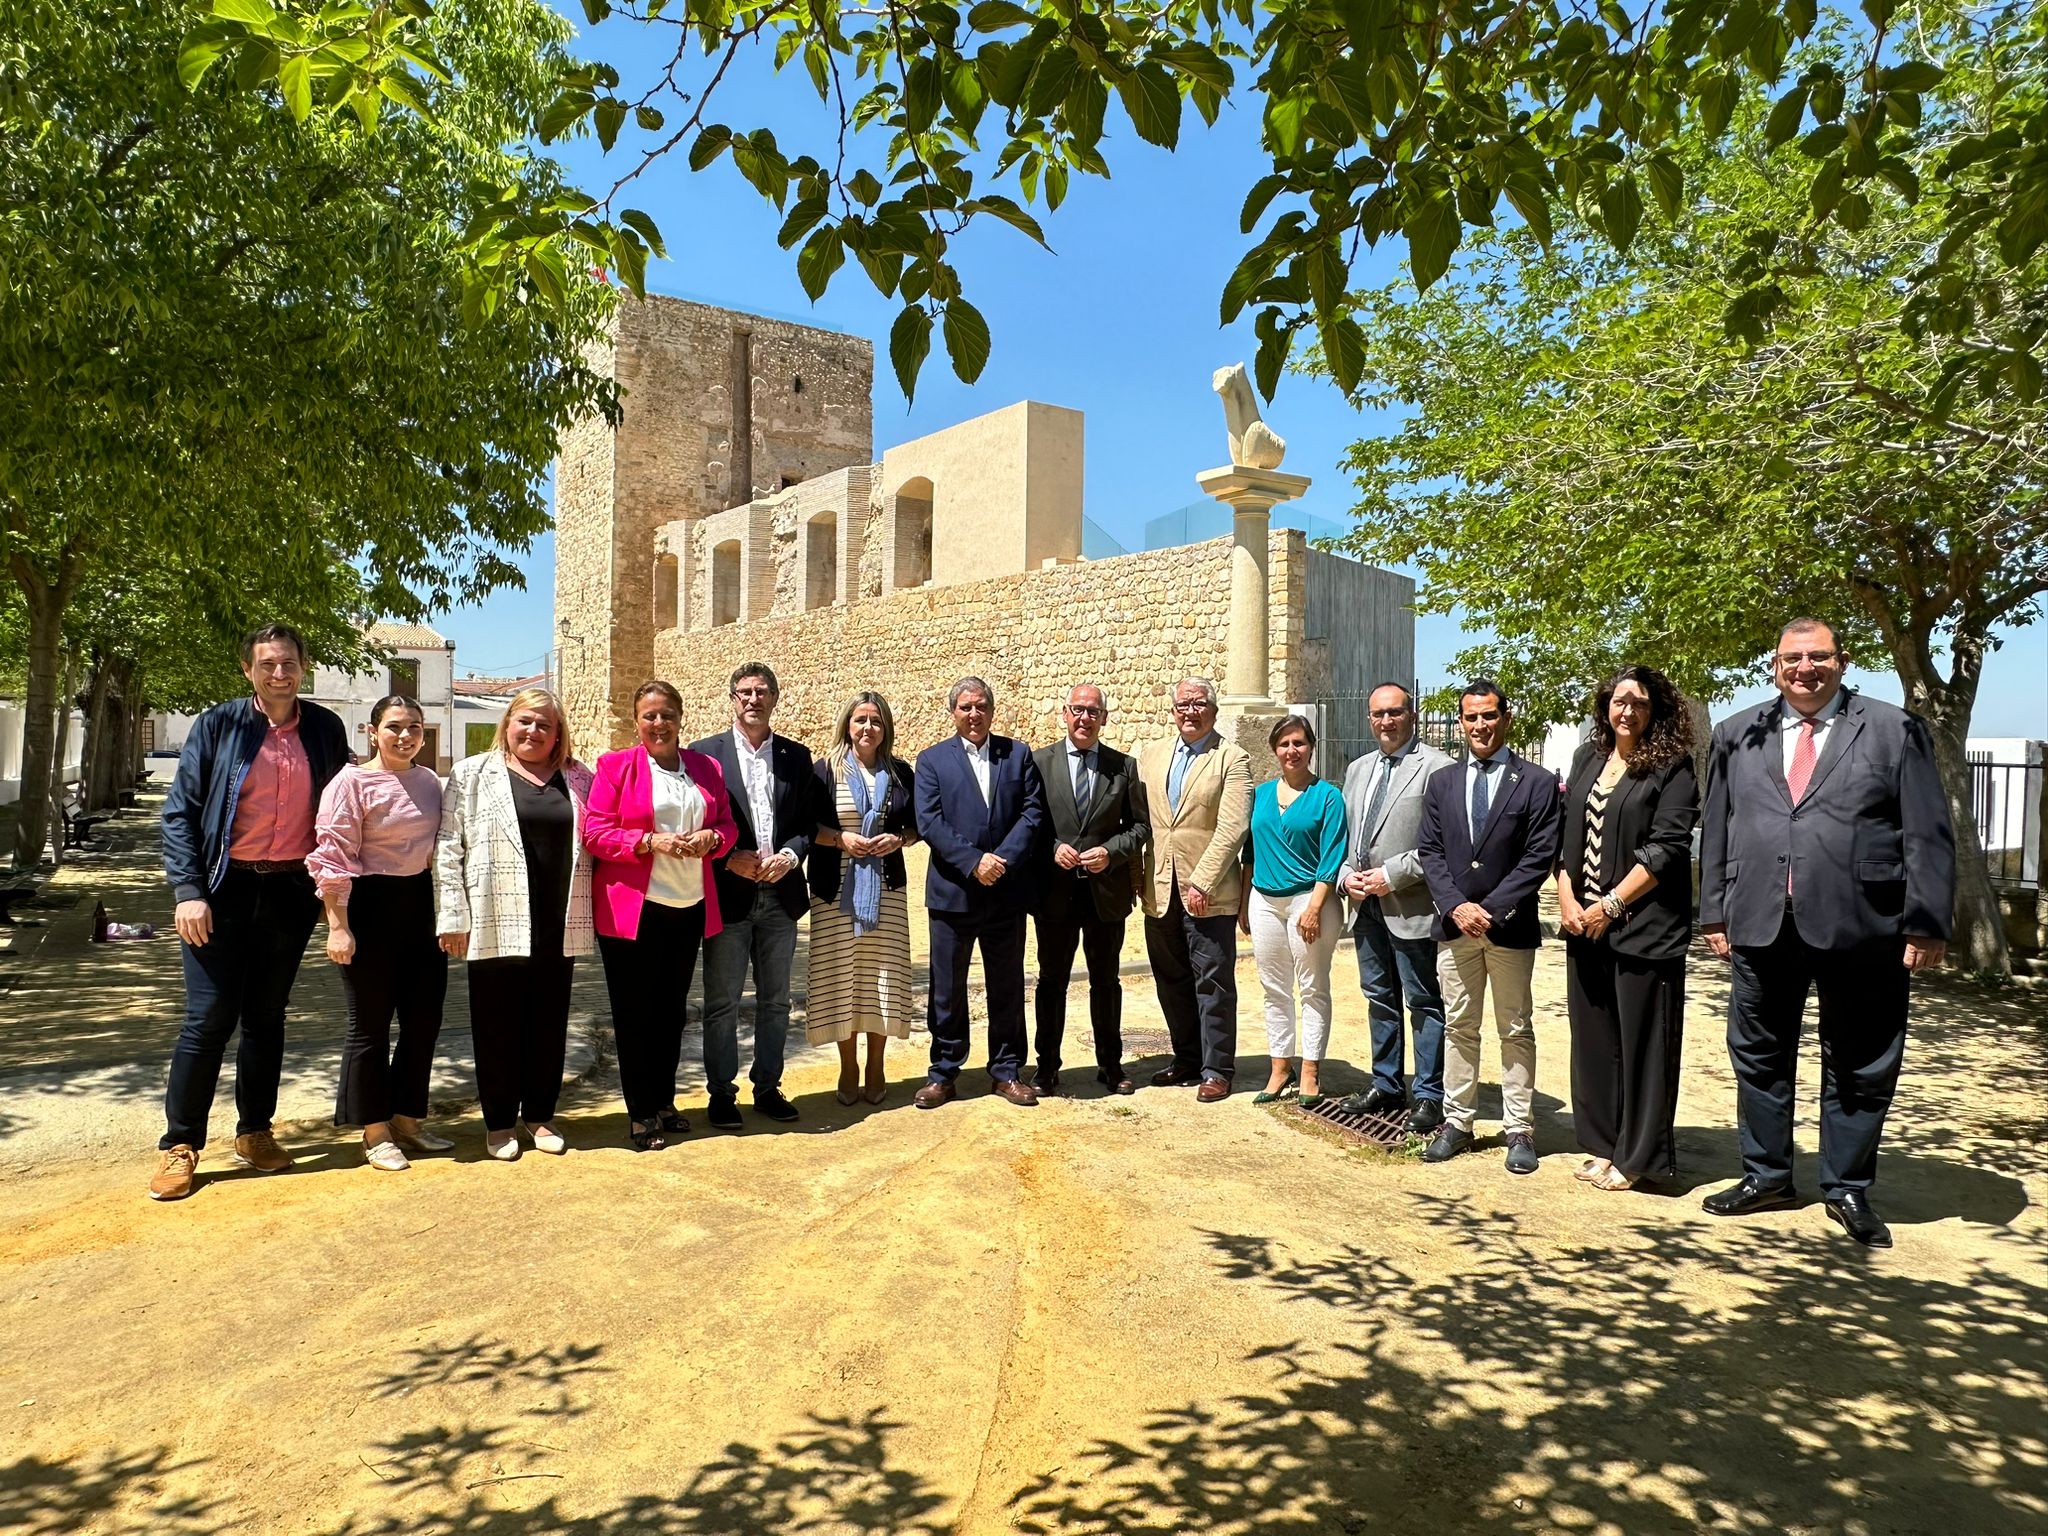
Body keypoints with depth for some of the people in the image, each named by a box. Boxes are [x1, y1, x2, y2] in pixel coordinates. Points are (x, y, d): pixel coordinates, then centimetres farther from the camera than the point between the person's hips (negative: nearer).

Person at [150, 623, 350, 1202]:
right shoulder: (218, 725, -3)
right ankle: (179, 1145, 11)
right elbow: (179, 812, -4)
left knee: (266, 1017, 12)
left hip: (292, 891, 2)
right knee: (208, 1018, -2)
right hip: (225, 889, -2)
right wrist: (188, 892, -12)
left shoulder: (325, 729, 4)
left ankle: (254, 1133, 23)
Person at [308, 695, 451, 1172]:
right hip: (371, 907, -6)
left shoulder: (430, 782, 9)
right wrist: (338, 926, -16)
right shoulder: (352, 782, -9)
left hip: (421, 905, 6)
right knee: (370, 1024, 3)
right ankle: (376, 1133, 15)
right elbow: (333, 856, -12)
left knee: (424, 1020, 10)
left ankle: (408, 1120, 25)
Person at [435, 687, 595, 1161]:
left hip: (560, 928, 3)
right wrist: (453, 918, -7)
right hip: (498, 926, -2)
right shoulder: (472, 775, 4)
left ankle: (539, 1115, 23)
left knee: (549, 1025, 10)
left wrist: (588, 914, 6)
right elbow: (448, 848, 0)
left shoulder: (579, 779, 11)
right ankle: (499, 1121, 19)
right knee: (499, 1026, 6)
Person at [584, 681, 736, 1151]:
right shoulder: (616, 766, -1)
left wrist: (711, 838, -9)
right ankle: (641, 1114, 14)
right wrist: (650, 842, -19)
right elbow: (595, 832, -6)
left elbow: (727, 824, 14)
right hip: (632, 909, -4)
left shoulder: (706, 768, 11)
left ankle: (664, 1102, 25)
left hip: (690, 907, 4)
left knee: (672, 1011, 11)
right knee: (635, 1014, 3)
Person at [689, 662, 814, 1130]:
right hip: (727, 896, -3)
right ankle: (722, 1093, 18)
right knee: (722, 1003, 5)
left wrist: (788, 856, -10)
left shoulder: (797, 756, 8)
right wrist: (730, 859, -14)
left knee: (775, 1001, 12)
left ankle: (768, 1087, 25)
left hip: (781, 895, 3)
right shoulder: (705, 753, -1)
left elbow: (809, 823, 8)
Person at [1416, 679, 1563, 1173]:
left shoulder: (1537, 783, -4)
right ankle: (1457, 1123, 18)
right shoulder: (1442, 782, 8)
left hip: (1510, 926, -3)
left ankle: (1519, 1130, 15)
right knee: (1458, 1028, 10)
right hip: (1454, 925, 3)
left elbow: (1539, 858, -9)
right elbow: (1430, 851, 5)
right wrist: (1457, 906, -9)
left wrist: (1491, 909, -15)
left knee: (1516, 1030, 7)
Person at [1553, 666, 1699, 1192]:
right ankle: (1603, 1144, 22)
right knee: (1594, 1037, 11)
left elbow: (1667, 848, -13)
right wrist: (1567, 898, 0)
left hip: (1643, 927, -6)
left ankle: (1638, 1155, 13)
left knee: (1640, 1042, 2)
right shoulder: (1587, 759, 12)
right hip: (1585, 924, 6)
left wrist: (1612, 904, -15)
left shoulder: (1671, 768, -5)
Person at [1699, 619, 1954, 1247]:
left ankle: (1847, 1190, 26)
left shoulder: (1893, 731, 2)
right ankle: (1766, 1177, 29)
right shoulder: (1737, 735, 10)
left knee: (1859, 1070, 9)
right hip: (1761, 929, 3)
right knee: (1759, 1058, 12)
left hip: (1860, 931, -2)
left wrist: (1926, 925, -6)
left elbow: (1928, 836, -1)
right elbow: (1715, 830, 11)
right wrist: (1715, 912, 8)